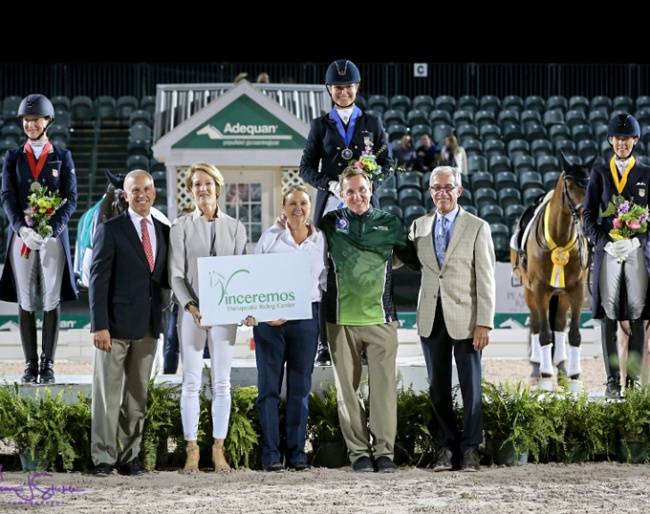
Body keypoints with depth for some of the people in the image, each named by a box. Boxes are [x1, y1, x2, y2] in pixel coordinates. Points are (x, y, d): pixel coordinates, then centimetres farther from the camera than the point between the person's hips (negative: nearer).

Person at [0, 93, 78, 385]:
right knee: (25, 302, 0)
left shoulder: (63, 158, 8)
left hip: (53, 237, -1)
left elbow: (71, 199, 1)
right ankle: (31, 366, 3)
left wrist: (50, 231, -14)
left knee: (52, 301, -3)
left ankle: (48, 365, 0)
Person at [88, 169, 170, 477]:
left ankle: (130, 455, 12)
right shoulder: (110, 230, -1)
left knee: (138, 394, 7)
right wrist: (99, 325, -13)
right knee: (107, 393, -3)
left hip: (149, 325, 5)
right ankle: (104, 457, 1)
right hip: (116, 325, -5)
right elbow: (98, 280, -6)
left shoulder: (164, 232, 13)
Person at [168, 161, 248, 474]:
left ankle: (219, 450, 6)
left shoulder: (234, 227, 9)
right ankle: (192, 451, 2)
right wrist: (191, 306, -16)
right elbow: (176, 274, -1)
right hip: (191, 311, -1)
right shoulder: (181, 226, 3)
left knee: (222, 383, 2)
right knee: (191, 382, -2)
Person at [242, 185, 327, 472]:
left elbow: (323, 283, 7)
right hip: (268, 318, -1)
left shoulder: (321, 241, 8)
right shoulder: (270, 237, 5)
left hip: (305, 317, 1)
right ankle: (271, 455, 0)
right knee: (269, 386, -2)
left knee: (301, 387, 3)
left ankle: (297, 453, 8)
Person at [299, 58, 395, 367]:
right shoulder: (320, 125, 11)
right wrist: (331, 185, -11)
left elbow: (387, 164, 10)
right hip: (330, 209, 0)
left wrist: (369, 185, -9)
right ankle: (325, 346, -3)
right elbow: (307, 168, 7)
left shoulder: (372, 123, 13)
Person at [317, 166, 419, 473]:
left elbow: (413, 258, 16)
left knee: (383, 386, -4)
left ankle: (384, 451, 1)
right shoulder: (331, 223, 8)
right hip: (341, 318, 0)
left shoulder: (389, 224, 9)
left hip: (380, 318, 0)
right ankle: (358, 452, 7)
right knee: (347, 388, 1)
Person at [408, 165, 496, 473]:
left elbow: (486, 279, -4)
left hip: (464, 317, -3)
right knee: (438, 387, 6)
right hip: (431, 317, 3)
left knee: (470, 386, 1)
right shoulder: (419, 226, 10)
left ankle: (470, 448, 9)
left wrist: (484, 323, -10)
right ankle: (447, 446, 14)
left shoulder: (477, 227, 0)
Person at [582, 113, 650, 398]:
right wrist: (606, 243, -10)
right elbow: (588, 215, 4)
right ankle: (612, 381, 2)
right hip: (607, 253, 0)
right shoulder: (599, 173, 9)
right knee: (609, 316, -1)